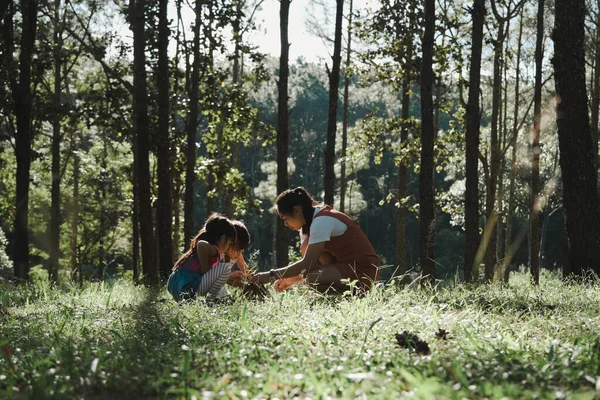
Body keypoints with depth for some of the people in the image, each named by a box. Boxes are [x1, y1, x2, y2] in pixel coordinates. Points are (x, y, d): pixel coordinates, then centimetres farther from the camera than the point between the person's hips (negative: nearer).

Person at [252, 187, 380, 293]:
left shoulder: (322, 221, -16)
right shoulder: (321, 217, 13)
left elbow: (307, 264, -21)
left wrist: (271, 275, -15)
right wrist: (291, 280, 9)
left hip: (363, 270, -10)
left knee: (313, 278, -26)